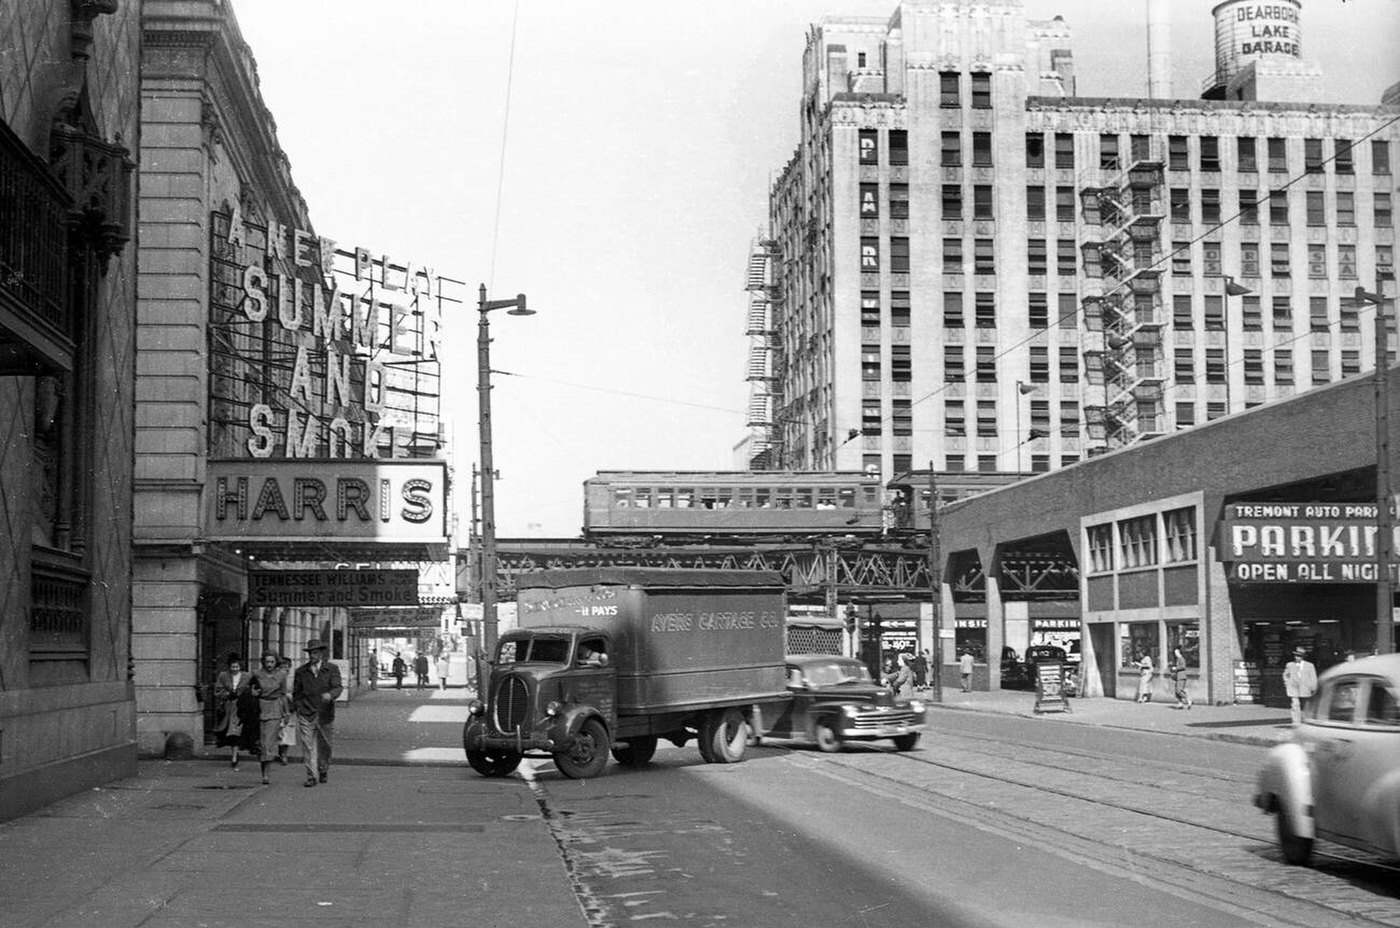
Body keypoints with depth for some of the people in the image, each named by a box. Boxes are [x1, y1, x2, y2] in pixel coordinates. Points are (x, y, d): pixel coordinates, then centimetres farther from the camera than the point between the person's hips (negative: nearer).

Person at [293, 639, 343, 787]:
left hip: (325, 714, 0)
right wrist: (299, 708, 5)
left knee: (324, 746, 11)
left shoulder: (332, 669, 0)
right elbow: (296, 693, 15)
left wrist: (330, 695, -33)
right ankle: (311, 776, -5)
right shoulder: (301, 671, 7)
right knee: (308, 746, -7)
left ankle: (323, 771, 34)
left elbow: (337, 688, -12)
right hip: (306, 715, 0)